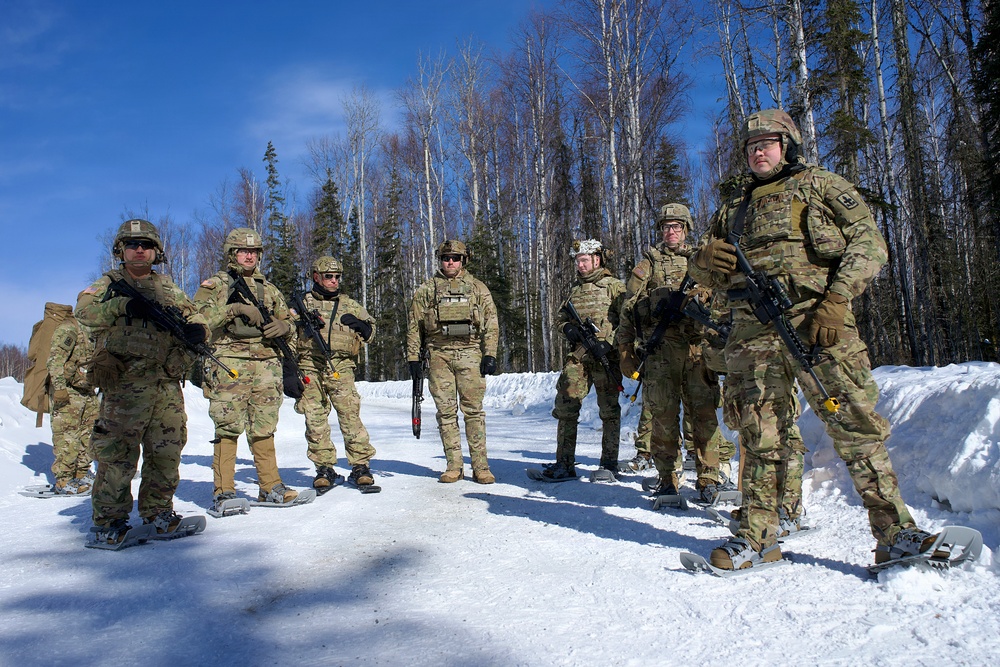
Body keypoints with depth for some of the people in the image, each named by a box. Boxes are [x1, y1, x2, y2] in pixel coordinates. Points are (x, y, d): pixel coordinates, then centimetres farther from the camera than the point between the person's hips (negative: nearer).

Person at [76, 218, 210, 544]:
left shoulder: (168, 287, 20)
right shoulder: (109, 283, 10)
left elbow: (191, 313, 16)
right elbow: (85, 310, -5)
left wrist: (197, 328, -7)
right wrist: (123, 305, -21)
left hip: (167, 383, 4)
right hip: (125, 382, -4)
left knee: (167, 450, 6)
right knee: (118, 452, -4)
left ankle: (157, 510, 20)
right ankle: (108, 520, 6)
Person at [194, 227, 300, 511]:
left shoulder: (268, 288, 22)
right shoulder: (215, 284, 9)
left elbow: (288, 322, 24)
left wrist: (283, 326, 1)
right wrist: (236, 307, -15)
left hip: (266, 364, 4)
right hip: (229, 362, -4)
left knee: (264, 428, 5)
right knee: (229, 427, -7)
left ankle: (270, 487, 11)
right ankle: (224, 492, -1)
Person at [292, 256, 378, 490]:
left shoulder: (350, 305, 16)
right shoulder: (303, 303, 13)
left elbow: (370, 332, 21)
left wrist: (358, 324, -1)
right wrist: (305, 321, -5)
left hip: (341, 368, 0)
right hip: (310, 368, 0)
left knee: (350, 417, -8)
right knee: (315, 421, 1)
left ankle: (360, 466, 0)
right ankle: (324, 468, 11)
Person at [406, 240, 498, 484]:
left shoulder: (478, 289, 12)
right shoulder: (426, 290, 13)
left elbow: (491, 324, 9)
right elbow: (414, 326, 13)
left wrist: (490, 354, -2)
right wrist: (413, 357, 6)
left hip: (470, 354, -1)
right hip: (439, 355, 1)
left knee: (474, 410, -4)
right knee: (446, 411, 2)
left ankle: (480, 466, 1)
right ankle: (454, 466, 9)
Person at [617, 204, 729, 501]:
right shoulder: (648, 264, 16)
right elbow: (629, 309, 11)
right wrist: (626, 349, 2)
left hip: (699, 346, 1)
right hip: (661, 347, -1)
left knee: (704, 413, -3)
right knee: (663, 414, -3)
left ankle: (708, 477, 5)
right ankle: (667, 478, 6)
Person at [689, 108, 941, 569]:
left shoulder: (822, 186, 14)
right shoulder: (734, 209, 26)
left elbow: (868, 243, 2)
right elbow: (704, 275, 25)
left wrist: (836, 300, -13)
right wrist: (705, 259, -2)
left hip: (816, 321, -3)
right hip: (752, 331, 4)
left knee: (856, 425, -8)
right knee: (759, 435, 3)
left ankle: (895, 534, 1)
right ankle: (758, 536, 10)